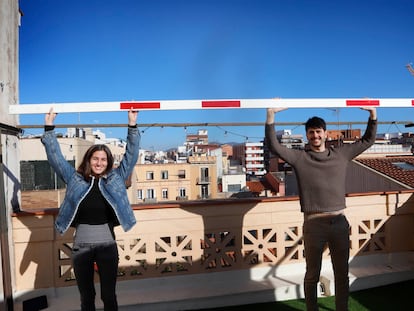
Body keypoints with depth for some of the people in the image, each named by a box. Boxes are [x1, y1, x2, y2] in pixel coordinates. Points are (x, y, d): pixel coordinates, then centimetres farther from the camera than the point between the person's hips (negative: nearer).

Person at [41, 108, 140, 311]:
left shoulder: (116, 179, 2)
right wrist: (49, 128, -2)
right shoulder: (75, 179, 2)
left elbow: (131, 154, -1)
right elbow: (55, 156, 2)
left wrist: (132, 125, -6)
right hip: (81, 246, 1)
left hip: (107, 245, 0)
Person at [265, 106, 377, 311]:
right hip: (314, 224, -3)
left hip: (339, 222, 3)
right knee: (312, 275, 11)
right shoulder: (299, 158, 0)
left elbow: (368, 140, 19)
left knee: (342, 274, 16)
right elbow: (273, 145, -10)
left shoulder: (341, 154, 9)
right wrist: (271, 114, -19)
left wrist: (373, 113, 8)